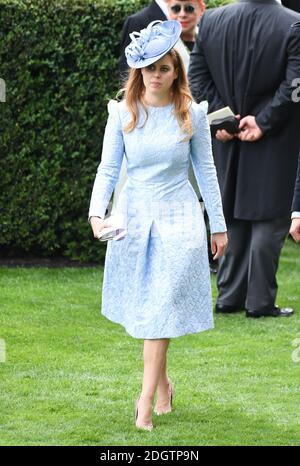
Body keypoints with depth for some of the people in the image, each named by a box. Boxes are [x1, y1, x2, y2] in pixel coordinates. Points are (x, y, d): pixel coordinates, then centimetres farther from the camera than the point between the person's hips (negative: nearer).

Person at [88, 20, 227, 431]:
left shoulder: (192, 115, -2)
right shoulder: (123, 113, -2)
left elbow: (206, 171, 6)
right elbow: (108, 169, -3)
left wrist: (218, 224, 9)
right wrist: (97, 213, -19)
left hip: (178, 219, -2)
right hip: (133, 218, 2)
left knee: (160, 310, -8)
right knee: (145, 309, 9)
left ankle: (147, 400, -10)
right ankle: (163, 383, 28)